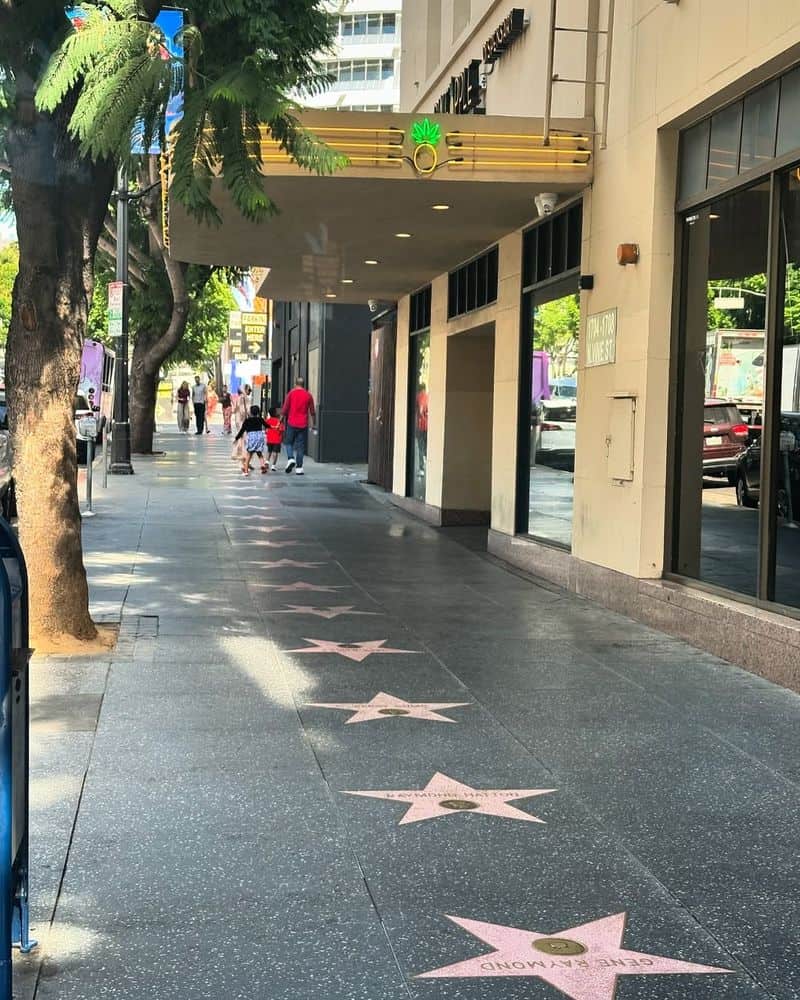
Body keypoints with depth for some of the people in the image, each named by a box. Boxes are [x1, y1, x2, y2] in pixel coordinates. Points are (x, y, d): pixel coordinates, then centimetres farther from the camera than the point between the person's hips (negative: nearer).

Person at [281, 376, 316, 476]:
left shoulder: (291, 393, -1)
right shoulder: (308, 395, 3)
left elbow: (285, 409, -2)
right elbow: (312, 412, 6)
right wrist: (313, 425, 16)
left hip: (292, 423, -1)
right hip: (303, 425, 1)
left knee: (289, 442, 15)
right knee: (301, 446, 4)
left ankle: (291, 459, -9)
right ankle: (299, 468, 1)